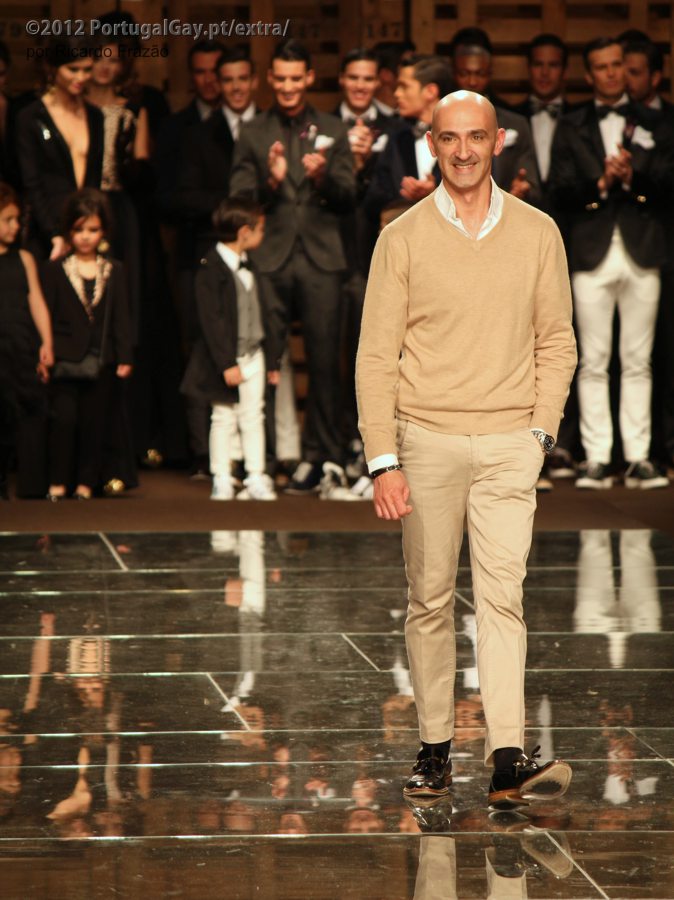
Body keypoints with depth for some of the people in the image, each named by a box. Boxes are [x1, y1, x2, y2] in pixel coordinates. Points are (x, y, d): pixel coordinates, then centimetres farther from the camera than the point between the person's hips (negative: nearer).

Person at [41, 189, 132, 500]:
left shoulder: (114, 271, 9)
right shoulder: (55, 270, 2)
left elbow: (121, 318, 8)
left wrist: (124, 357, 2)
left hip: (101, 359, 2)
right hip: (65, 359, -2)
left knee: (94, 422, 4)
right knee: (64, 418, -11)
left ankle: (85, 484, 11)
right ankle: (57, 483, -4)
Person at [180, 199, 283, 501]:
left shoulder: (249, 268, 11)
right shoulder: (211, 269, -13)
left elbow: (265, 313, 15)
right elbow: (211, 320, -18)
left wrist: (272, 357, 13)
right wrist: (227, 363, -21)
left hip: (253, 356, 6)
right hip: (226, 358, -6)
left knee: (253, 417, 7)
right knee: (224, 419, 1)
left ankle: (256, 479, 11)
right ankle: (221, 481, 7)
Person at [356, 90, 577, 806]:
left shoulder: (537, 234, 6)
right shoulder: (403, 239, 1)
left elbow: (556, 341, 12)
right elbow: (376, 356, 0)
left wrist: (542, 428, 0)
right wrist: (383, 460, -7)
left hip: (510, 443, 0)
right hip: (427, 439, 0)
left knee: (502, 595, -9)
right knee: (430, 600, 5)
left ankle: (508, 760, -15)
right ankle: (434, 748, 14)